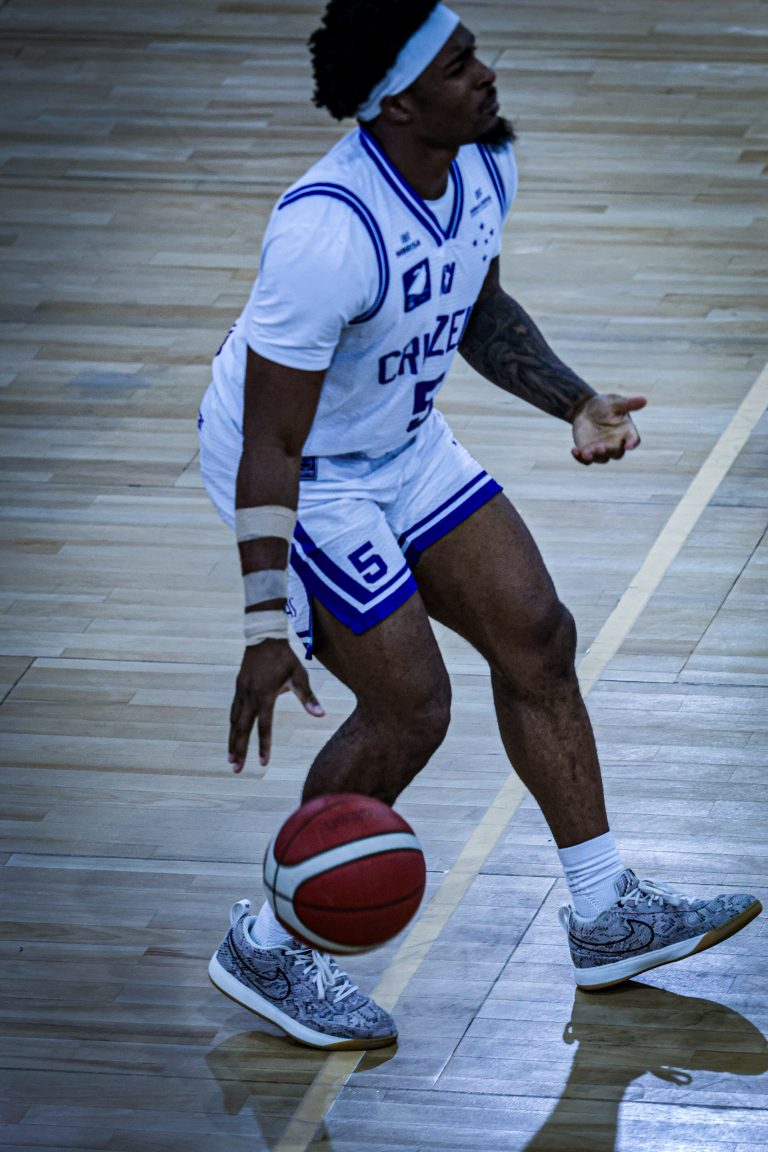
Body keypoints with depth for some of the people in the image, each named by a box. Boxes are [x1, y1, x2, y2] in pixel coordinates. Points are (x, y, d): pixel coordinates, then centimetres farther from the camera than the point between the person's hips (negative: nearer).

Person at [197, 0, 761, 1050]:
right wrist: (267, 631, -37)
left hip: (405, 447, 8)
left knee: (536, 636, 6)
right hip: (300, 475, -8)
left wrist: (576, 403, -1)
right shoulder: (329, 233, -36)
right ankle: (268, 948, 7)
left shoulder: (483, 165, -10)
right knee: (409, 710, -10)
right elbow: (271, 446, -33)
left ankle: (605, 915, 19)